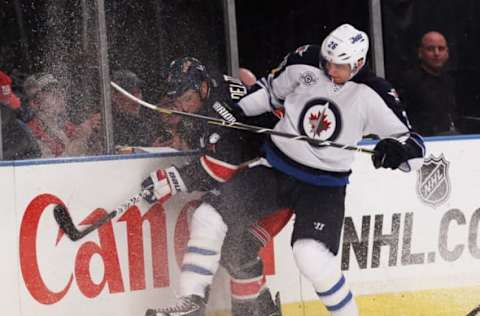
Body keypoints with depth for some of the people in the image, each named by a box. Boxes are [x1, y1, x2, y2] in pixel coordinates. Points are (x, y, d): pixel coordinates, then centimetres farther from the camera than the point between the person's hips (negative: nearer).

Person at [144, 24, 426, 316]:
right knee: (209, 217, -6)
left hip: (324, 187, -4)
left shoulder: (373, 97, -14)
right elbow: (271, 91, 13)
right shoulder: (305, 65, -7)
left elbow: (414, 147, -13)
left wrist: (398, 149, -35)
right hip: (275, 169, 4)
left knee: (311, 255, -27)